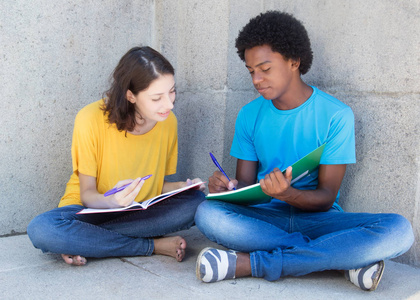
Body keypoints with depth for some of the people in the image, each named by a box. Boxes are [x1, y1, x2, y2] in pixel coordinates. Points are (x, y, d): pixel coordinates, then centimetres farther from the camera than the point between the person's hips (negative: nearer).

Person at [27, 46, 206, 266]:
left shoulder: (168, 122, -7)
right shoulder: (91, 119, -19)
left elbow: (157, 186, 4)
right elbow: (87, 194, -14)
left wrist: (183, 187, -18)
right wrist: (112, 201, -37)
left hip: (140, 213, 4)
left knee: (197, 201, -24)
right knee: (41, 229, -34)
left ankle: (79, 241, -21)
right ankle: (153, 246, -21)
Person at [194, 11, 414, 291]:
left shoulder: (336, 115, -6)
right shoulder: (250, 115, 5)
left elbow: (326, 198, -8)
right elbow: (245, 183, 5)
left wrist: (288, 194, -30)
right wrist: (230, 187, -20)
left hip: (317, 218, -1)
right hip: (264, 216, 2)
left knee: (399, 229, -29)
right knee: (206, 213, -30)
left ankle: (252, 263, -29)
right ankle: (343, 258, -24)